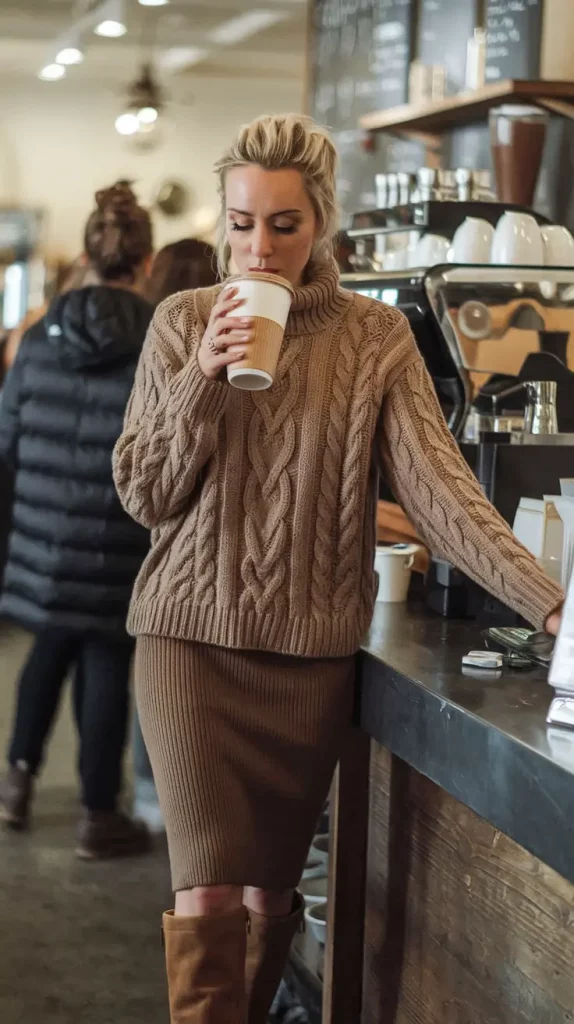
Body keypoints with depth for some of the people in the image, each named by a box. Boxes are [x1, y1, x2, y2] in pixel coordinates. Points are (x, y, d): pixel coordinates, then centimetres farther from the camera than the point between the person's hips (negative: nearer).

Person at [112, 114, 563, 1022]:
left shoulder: (377, 340, 0)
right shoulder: (184, 324, 1)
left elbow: (436, 484, -11)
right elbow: (143, 494, 0)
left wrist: (547, 601, -24)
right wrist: (203, 377, -15)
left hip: (312, 649, 1)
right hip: (191, 637, -1)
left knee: (269, 889, 12)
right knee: (209, 890, -7)